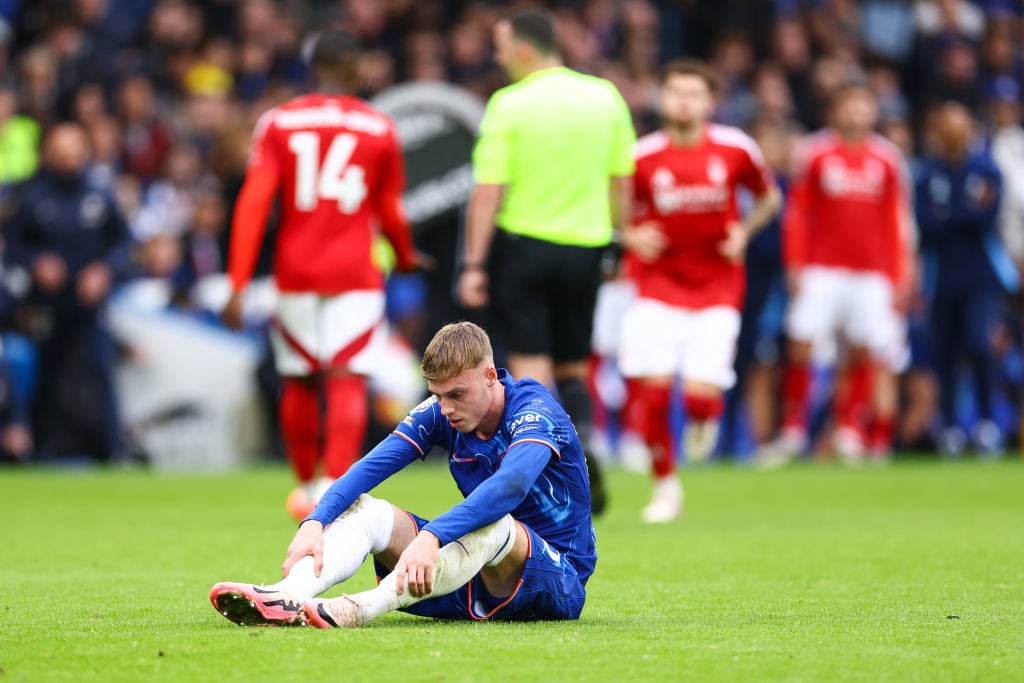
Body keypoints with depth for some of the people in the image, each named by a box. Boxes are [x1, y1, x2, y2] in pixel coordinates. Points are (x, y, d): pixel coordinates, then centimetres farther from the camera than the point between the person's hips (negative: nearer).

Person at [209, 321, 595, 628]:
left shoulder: (536, 411, -18)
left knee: (493, 523, -38)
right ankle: (288, 597, -40)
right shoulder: (439, 415, 1)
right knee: (365, 509, -11)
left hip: (558, 581, -6)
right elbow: (371, 467, -12)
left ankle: (360, 609, -54)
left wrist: (430, 537, -50)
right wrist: (314, 523, -30)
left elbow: (511, 484, -38)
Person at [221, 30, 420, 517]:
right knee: (347, 381, -6)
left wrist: (238, 285, -7)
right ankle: (335, 485, -22)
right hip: (355, 273, -2)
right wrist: (406, 257, 32)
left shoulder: (278, 124, 1)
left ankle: (308, 487, 27)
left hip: (295, 272, 2)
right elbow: (390, 212, 12)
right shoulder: (378, 129, 1)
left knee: (299, 382, 14)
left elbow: (253, 204, -6)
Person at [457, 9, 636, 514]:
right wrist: (618, 244, 18)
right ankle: (581, 441, -12)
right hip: (584, 246, 4)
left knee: (529, 366, 2)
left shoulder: (509, 105, -9)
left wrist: (473, 264, -8)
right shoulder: (605, 97, 3)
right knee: (572, 368, 14)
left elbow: (488, 192, -11)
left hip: (522, 245, -4)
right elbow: (621, 183, 8)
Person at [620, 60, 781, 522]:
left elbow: (768, 197, 13)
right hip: (659, 282, 0)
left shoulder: (736, 149, -4)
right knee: (654, 388, -10)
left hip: (717, 286, 0)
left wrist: (744, 232, -4)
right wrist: (631, 237, -11)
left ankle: (705, 417, 27)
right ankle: (665, 484, 11)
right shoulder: (644, 156, -6)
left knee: (700, 393, -13)